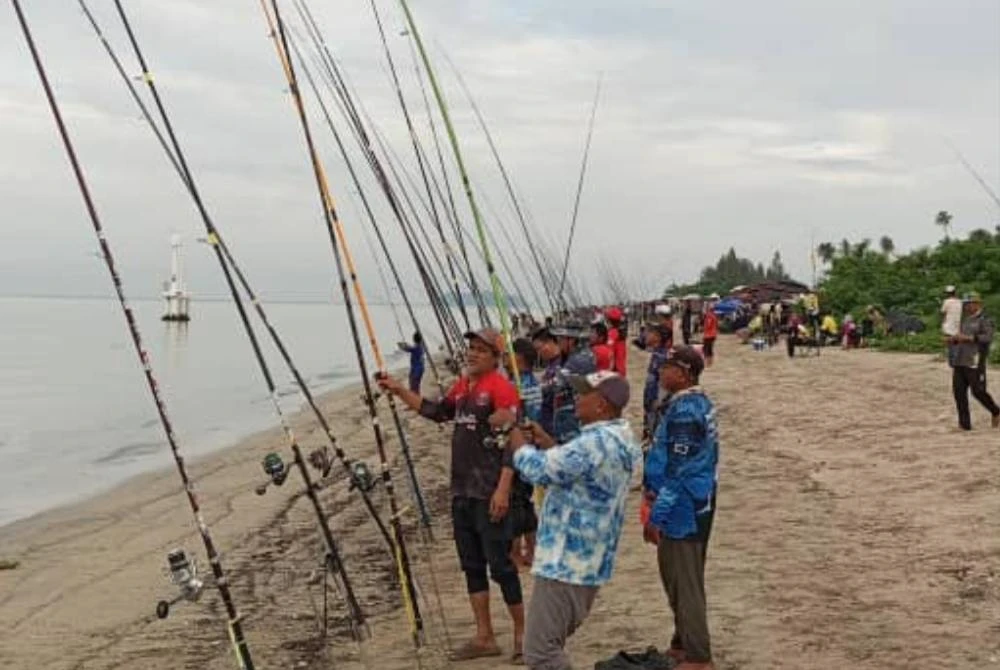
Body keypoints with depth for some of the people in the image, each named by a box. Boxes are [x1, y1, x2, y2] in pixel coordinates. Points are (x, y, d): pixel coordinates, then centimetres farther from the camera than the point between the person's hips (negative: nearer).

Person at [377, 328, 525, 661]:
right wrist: (400, 391, 17)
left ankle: (522, 633, 12)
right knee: (472, 565, 11)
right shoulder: (462, 386, 13)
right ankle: (484, 637, 19)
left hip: (489, 494, -8)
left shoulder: (501, 389, -12)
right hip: (461, 492, 8)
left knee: (500, 565, -3)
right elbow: (436, 412, 26)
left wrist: (503, 490, -22)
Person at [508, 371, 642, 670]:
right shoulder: (621, 440, 11)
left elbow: (541, 471, -21)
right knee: (551, 645, 20)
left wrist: (520, 446, -2)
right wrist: (548, 445, 12)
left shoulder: (596, 442, -21)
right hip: (590, 561, 10)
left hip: (566, 562, -10)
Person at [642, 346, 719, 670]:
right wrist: (655, 490, 24)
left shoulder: (684, 411, -22)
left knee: (684, 584, -1)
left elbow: (677, 471, -24)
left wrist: (656, 516, -20)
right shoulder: (700, 403, 9)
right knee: (684, 580, 20)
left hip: (682, 509, -10)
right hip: (696, 505, 10)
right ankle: (683, 644, 31)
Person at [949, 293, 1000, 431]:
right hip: (959, 361, 8)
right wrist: (954, 340, 8)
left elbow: (988, 338, -18)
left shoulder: (985, 320, -5)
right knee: (959, 391, 1)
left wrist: (967, 338, -22)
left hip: (974, 362, -8)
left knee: (978, 391, -6)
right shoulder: (966, 320, 20)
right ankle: (965, 423, 5)